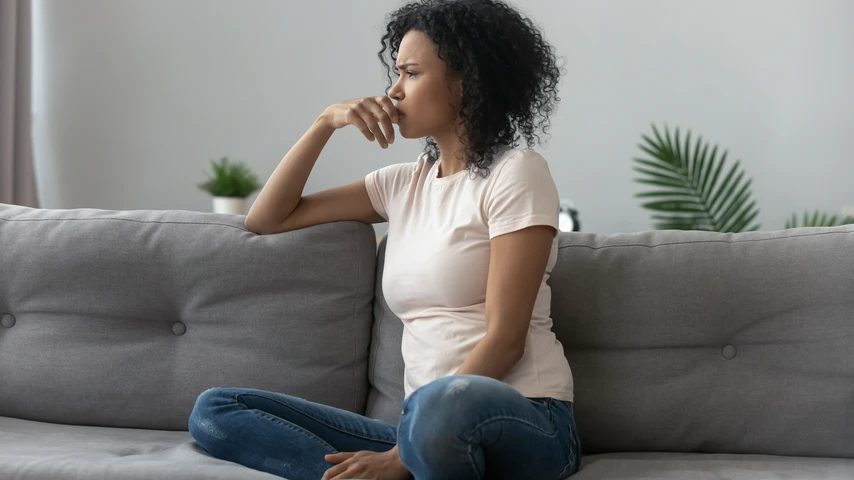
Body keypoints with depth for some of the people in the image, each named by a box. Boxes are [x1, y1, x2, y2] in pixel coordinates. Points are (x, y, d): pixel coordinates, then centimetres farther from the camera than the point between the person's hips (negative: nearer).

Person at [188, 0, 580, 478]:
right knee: (214, 411, -8)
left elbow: (505, 339, -12)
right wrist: (326, 122, 9)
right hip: (428, 423, 7)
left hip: (525, 423, -7)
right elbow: (267, 219, 21)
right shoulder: (405, 183, 16)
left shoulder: (515, 172, -3)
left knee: (443, 405, -45)